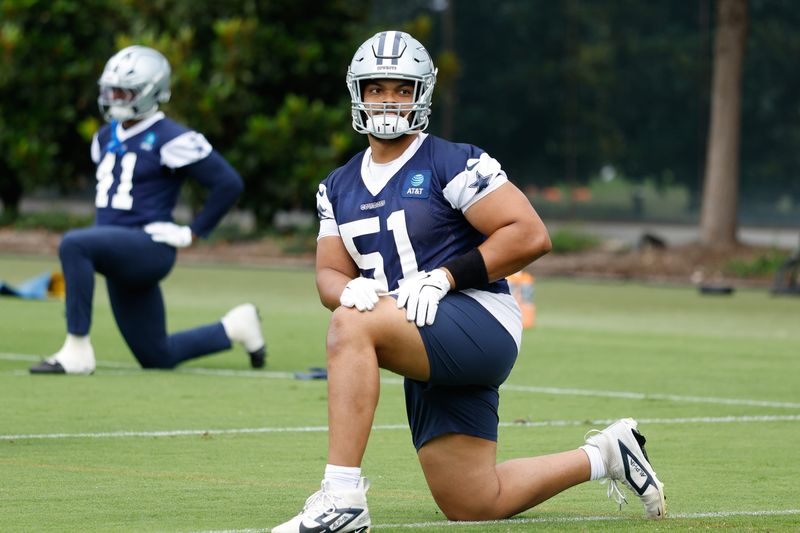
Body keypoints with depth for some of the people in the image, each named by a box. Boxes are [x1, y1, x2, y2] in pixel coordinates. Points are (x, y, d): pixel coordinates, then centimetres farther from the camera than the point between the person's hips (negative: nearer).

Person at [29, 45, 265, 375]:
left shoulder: (168, 139, -11)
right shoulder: (106, 138, 13)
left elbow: (229, 184, -13)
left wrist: (193, 233, -10)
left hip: (149, 248, -9)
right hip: (118, 253, 9)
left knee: (74, 245, -33)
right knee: (157, 358, 11)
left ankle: (76, 353, -30)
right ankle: (234, 328, 32)